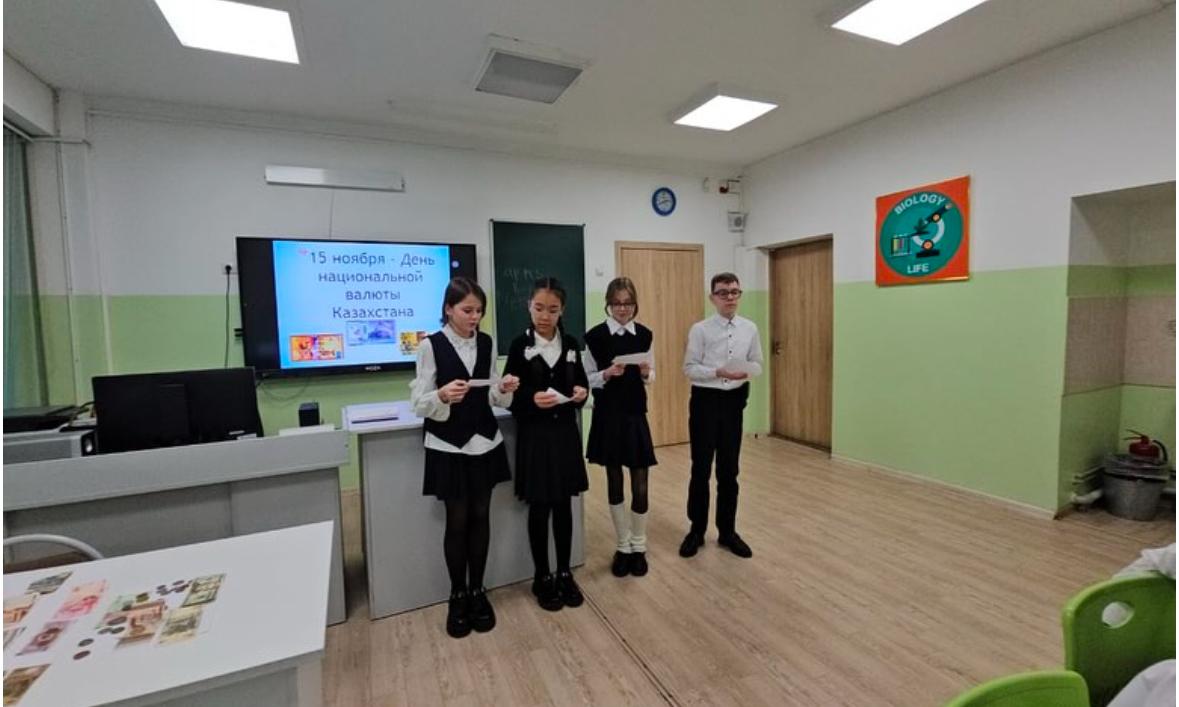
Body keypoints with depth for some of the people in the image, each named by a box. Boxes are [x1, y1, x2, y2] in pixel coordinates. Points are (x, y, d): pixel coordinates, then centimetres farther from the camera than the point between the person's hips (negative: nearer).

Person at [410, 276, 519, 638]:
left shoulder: (487, 343, 2)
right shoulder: (431, 346, -10)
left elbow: (493, 399, 7)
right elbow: (419, 404, -11)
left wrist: (504, 389, -15)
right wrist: (443, 395, -30)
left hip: (485, 442, 4)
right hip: (448, 446, -3)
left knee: (480, 517, 12)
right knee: (457, 520, 6)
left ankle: (478, 591, 29)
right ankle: (457, 596, 26)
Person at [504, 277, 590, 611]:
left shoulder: (571, 344, 4)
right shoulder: (520, 345, -7)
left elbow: (582, 383, 12)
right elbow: (509, 397, -7)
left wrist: (582, 392, -10)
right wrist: (532, 399, -25)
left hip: (565, 433, 3)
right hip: (534, 435, -3)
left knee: (564, 505, 13)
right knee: (539, 508, 8)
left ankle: (565, 573, 30)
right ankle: (542, 577, 26)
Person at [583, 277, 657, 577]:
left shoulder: (645, 335, 2)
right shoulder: (595, 335, -7)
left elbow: (651, 378, 10)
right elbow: (588, 379, -3)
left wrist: (646, 373, -12)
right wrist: (607, 374, -21)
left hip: (636, 414, 2)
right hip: (607, 415, -2)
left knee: (640, 484, 4)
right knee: (614, 482, 10)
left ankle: (638, 547, 24)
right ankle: (622, 546, 27)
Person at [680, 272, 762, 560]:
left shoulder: (750, 328, 3)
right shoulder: (700, 329, -7)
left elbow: (757, 364, 8)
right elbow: (690, 368, -8)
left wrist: (747, 371, -14)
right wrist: (718, 372, -23)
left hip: (734, 400, 3)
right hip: (705, 399, -3)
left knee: (729, 470, 13)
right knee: (701, 469, 6)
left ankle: (727, 531, 30)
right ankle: (696, 530, 24)